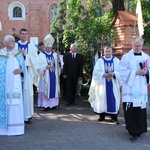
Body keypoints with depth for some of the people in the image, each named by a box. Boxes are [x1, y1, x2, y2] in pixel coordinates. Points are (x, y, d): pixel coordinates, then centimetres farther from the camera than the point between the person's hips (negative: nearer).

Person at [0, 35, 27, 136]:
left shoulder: (18, 54, 12)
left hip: (15, 83, 2)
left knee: (15, 103, -2)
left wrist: (21, 70, -9)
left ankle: (15, 127, 4)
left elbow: (23, 67, 10)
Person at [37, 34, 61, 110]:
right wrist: (47, 66, -24)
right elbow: (40, 66, -11)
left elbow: (59, 65, 4)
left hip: (54, 76, 4)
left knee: (54, 88, 5)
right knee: (46, 89, -4)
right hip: (46, 76, -4)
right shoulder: (41, 55, -2)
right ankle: (46, 105, 0)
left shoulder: (55, 54, 10)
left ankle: (53, 103, 13)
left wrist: (59, 59, -14)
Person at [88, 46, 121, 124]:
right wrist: (104, 74, -18)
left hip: (113, 85, 0)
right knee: (102, 100, 4)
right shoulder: (99, 61, 5)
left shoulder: (116, 60, 6)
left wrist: (113, 74, -19)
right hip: (102, 84, 0)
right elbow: (96, 72, -4)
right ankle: (102, 116, 17)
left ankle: (114, 117, 0)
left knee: (113, 100, -5)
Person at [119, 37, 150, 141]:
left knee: (141, 109, 0)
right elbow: (123, 71, -6)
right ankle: (134, 131, -1)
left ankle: (139, 130, 13)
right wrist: (136, 72, -15)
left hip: (142, 88, 3)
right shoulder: (126, 57, 2)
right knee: (130, 109, -8)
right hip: (130, 88, -2)